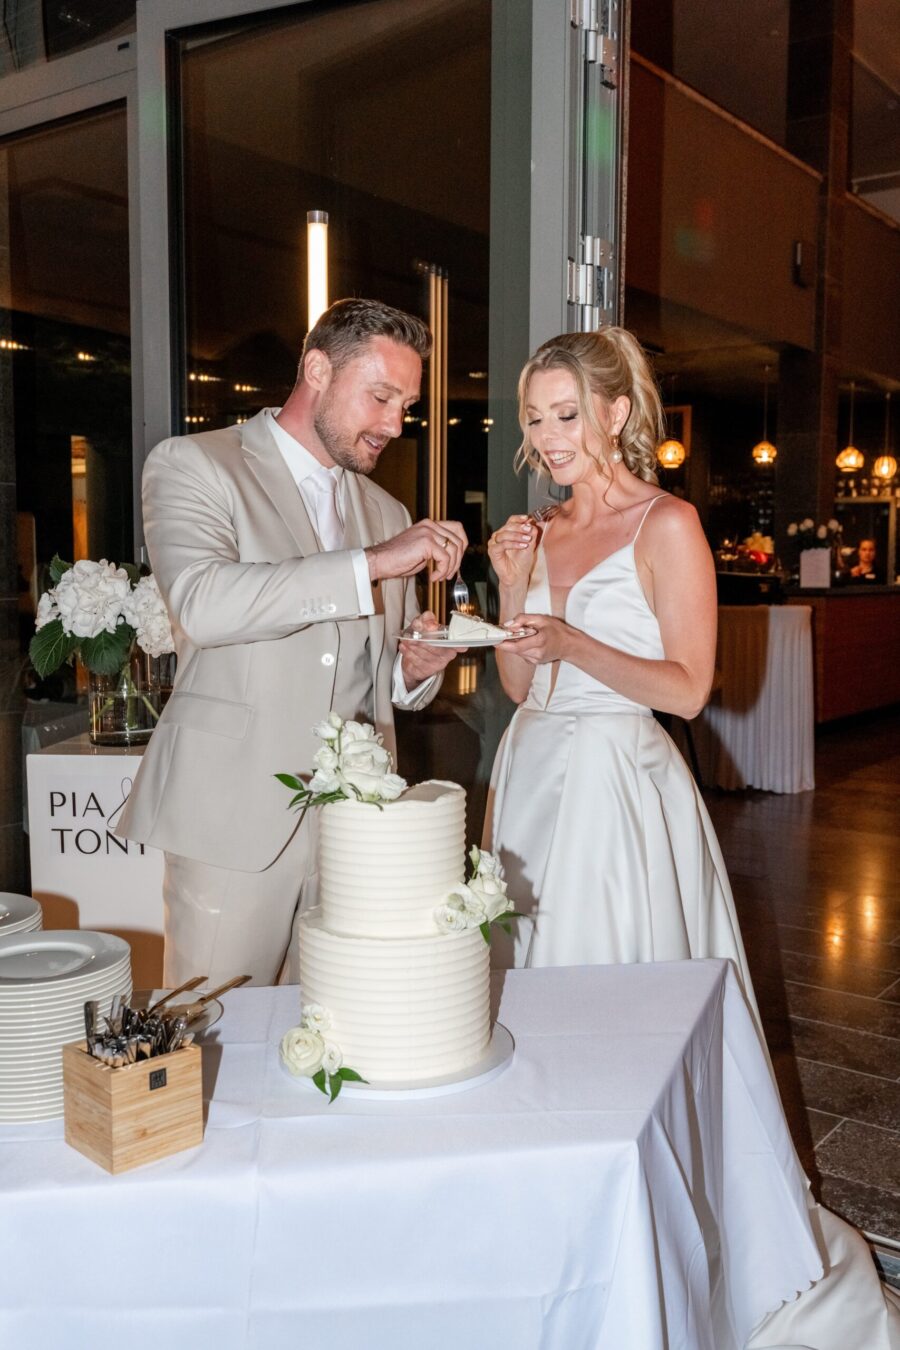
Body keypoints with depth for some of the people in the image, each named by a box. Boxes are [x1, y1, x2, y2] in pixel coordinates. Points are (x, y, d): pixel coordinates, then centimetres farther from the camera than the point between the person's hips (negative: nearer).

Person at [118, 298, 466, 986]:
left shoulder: (386, 511, 17)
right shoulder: (191, 465, 0)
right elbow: (202, 603, -21)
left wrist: (414, 667, -1)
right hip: (235, 821, -4)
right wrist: (374, 562, -21)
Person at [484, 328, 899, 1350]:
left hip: (619, 786, -6)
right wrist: (513, 589, -2)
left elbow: (687, 686, -11)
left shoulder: (667, 525, -6)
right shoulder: (543, 530, 12)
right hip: (535, 777, 6)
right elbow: (519, 685, 12)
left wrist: (572, 642, -21)